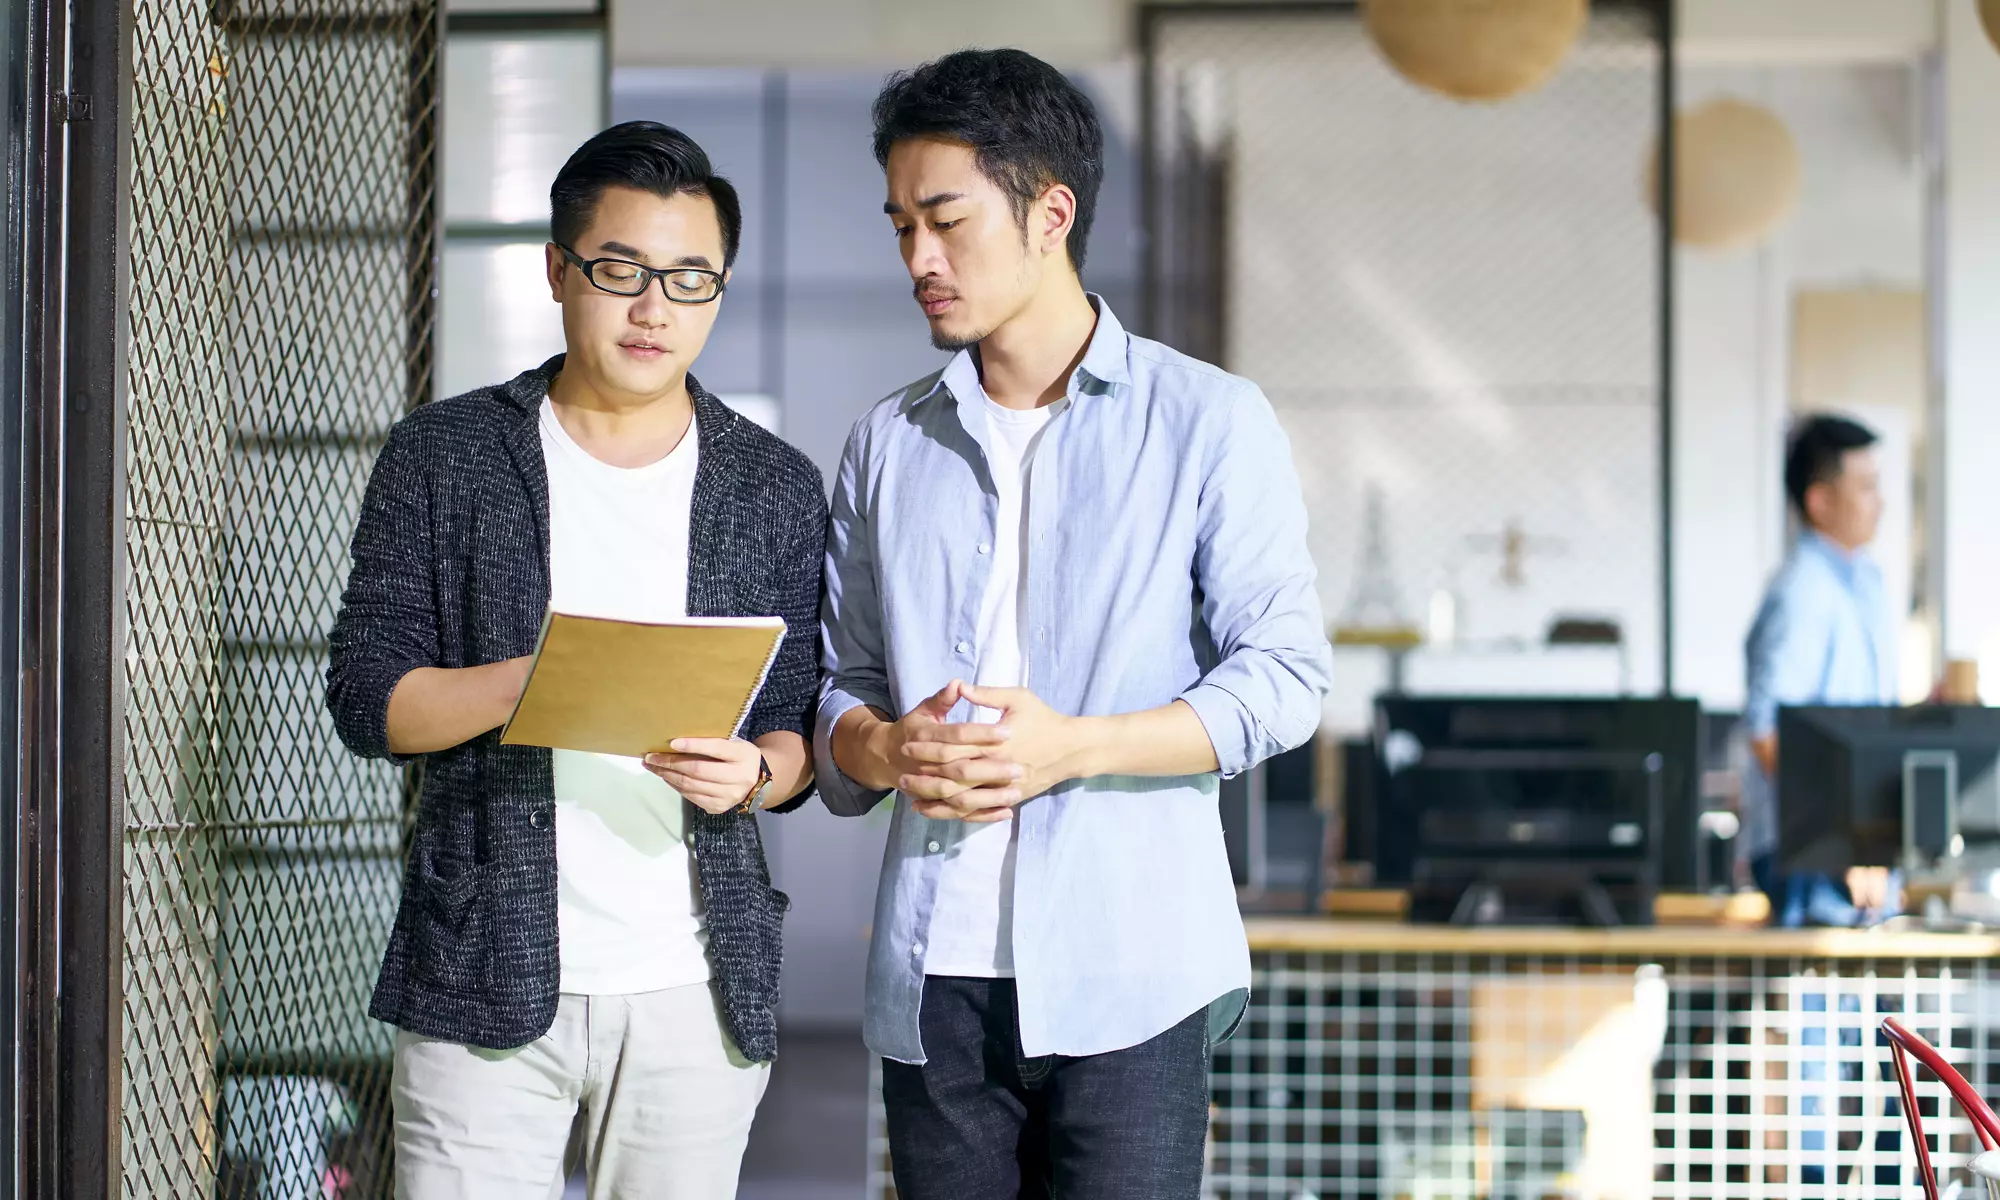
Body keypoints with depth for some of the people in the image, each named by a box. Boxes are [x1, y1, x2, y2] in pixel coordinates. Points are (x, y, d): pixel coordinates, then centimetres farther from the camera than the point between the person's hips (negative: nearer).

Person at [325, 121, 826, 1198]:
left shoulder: (776, 491, 9)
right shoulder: (443, 458, 4)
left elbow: (799, 728, 10)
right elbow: (366, 699, -2)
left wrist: (751, 772, -14)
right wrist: (543, 676, -19)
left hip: (695, 989, 2)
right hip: (482, 982, -1)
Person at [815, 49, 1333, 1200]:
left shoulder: (1210, 422, 2)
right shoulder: (889, 445, 15)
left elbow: (1285, 672, -2)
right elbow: (839, 682, 17)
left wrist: (1077, 748, -15)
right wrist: (882, 750, -7)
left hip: (1126, 974, -3)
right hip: (934, 975, 4)